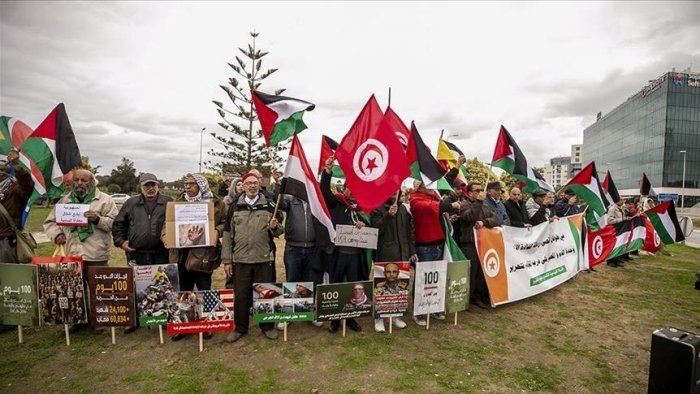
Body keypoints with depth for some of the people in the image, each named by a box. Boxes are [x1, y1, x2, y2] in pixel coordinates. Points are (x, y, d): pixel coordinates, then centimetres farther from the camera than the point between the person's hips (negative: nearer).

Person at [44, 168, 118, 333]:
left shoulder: (104, 200, -1)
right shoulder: (64, 200, 13)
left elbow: (115, 223, -8)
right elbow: (50, 222, 15)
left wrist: (98, 219, -23)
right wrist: (56, 234, -3)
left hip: (96, 255, -4)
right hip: (72, 254, 4)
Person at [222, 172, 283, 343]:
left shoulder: (269, 206, 2)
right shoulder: (234, 207, 4)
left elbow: (279, 232, 7)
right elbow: (227, 235, 5)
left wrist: (274, 227, -18)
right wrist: (226, 260, 1)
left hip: (264, 259, -1)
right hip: (240, 260, 1)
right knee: (241, 295, 10)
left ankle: (267, 326, 26)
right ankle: (240, 328, 27)